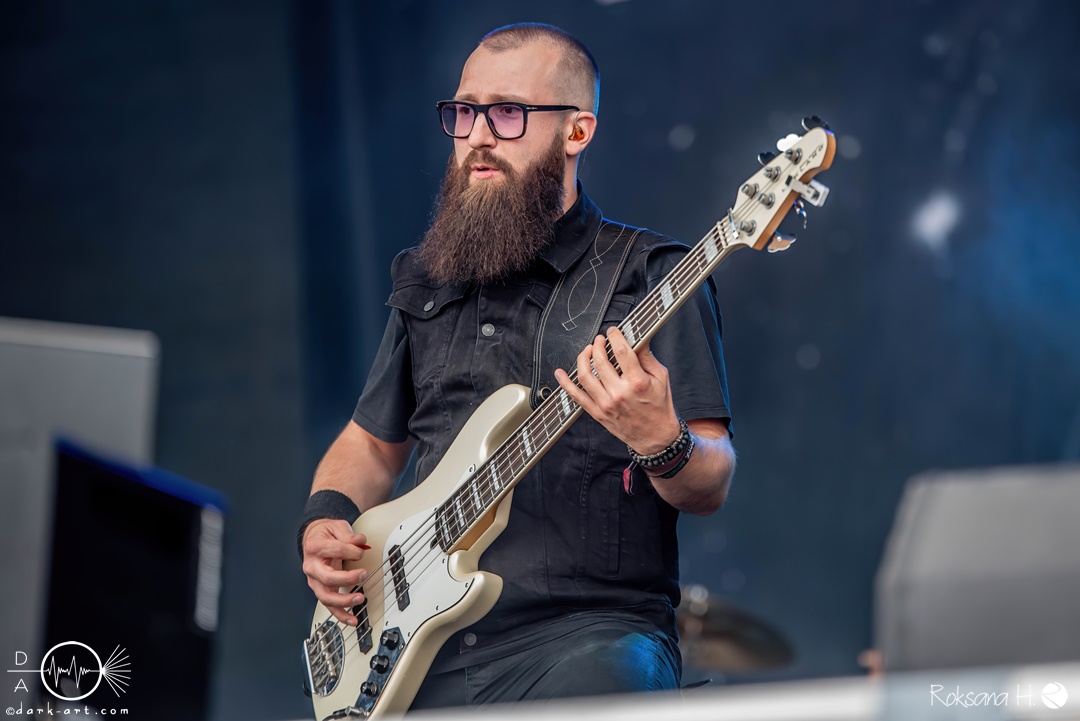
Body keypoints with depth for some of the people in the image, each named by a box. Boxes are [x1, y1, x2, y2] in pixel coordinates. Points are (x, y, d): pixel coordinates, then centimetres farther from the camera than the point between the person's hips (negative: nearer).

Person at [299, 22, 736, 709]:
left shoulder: (649, 277, 1)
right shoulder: (426, 284, 17)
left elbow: (710, 487, -5)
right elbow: (372, 442, 30)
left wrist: (661, 442, -27)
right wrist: (326, 522, 10)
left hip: (586, 632, -4)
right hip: (429, 652, 4)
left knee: (602, 677, -38)